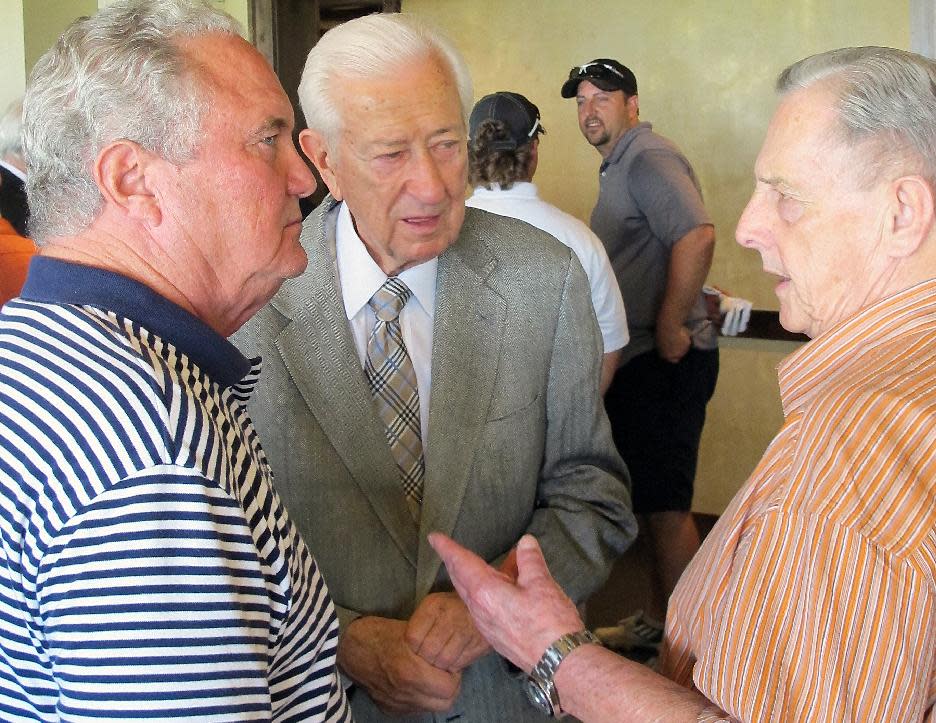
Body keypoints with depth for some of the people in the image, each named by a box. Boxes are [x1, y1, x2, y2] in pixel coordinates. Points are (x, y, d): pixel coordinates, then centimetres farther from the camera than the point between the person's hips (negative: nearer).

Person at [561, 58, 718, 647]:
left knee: (666, 505, -5)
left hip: (666, 361, -10)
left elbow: (698, 234, -28)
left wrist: (670, 326, -24)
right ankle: (657, 623, 29)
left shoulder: (649, 157, -13)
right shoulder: (620, 165, 20)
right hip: (640, 359, 10)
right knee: (654, 501, 17)